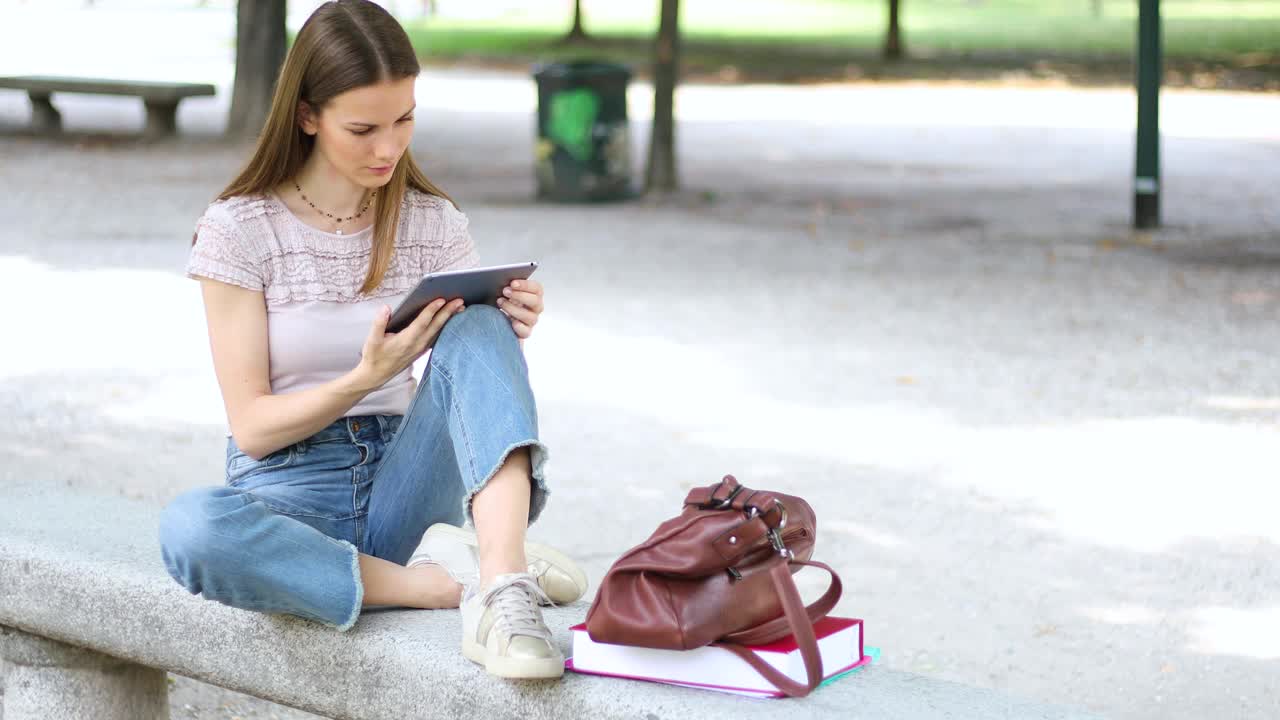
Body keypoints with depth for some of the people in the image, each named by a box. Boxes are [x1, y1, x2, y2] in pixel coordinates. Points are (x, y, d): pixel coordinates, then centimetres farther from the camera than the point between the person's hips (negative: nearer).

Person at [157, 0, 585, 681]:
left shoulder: (434, 223, 5)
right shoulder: (240, 229, -4)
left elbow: (473, 370, 5)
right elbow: (252, 426, -7)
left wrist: (507, 335, -17)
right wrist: (368, 376, -22)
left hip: (404, 483, 3)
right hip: (291, 492, -2)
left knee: (479, 325, -25)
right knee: (189, 528, -38)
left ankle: (502, 588, -44)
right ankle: (455, 582, -28)